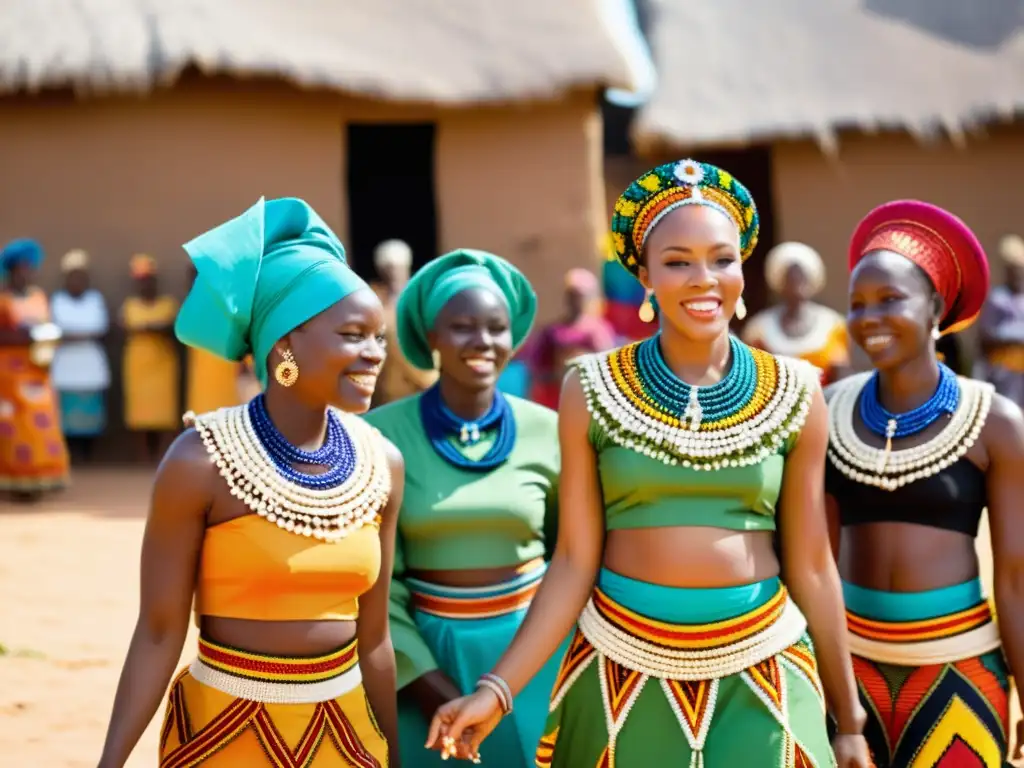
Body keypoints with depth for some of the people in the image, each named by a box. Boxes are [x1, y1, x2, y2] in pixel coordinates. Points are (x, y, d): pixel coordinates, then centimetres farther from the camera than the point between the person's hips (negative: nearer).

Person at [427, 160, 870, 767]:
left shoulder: (794, 392, -1)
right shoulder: (593, 390, -4)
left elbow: (811, 567, 3)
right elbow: (574, 562, -3)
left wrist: (849, 718, 5)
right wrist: (498, 688, -11)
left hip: (759, 677, 0)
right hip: (625, 672, 0)